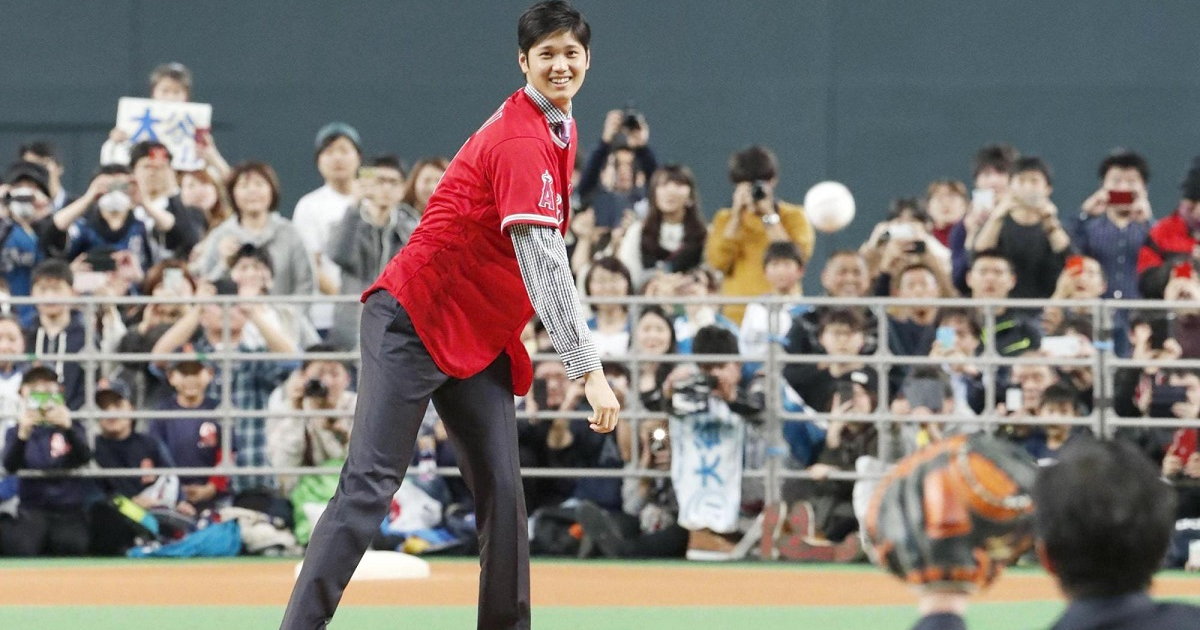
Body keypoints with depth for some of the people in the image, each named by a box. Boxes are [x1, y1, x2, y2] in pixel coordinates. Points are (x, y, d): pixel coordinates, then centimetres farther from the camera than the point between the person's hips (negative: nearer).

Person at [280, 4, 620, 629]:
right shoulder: (522, 141, -19)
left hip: (481, 337, 9)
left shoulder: (561, 129, 10)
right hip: (415, 319, -9)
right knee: (370, 484, -15)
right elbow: (543, 265, -27)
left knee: (502, 493, 1)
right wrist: (587, 369, -31)